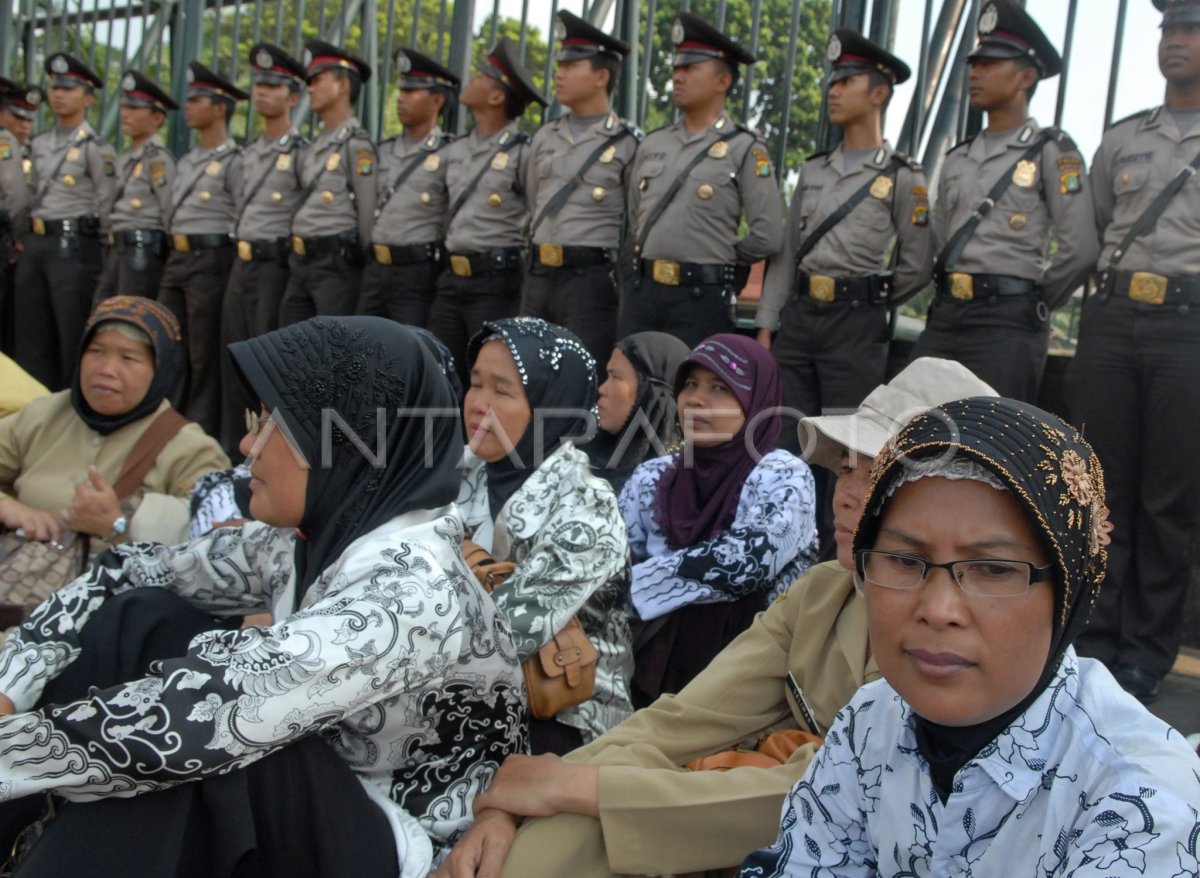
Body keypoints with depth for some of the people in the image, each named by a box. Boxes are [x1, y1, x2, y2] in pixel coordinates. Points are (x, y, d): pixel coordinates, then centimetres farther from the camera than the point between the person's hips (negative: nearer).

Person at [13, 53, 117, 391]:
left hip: (73, 246, -7)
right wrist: (27, 236, 15)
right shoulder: (39, 144, 15)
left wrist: (79, 235, -5)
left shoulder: (95, 148, -6)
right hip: (34, 244, 7)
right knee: (31, 335, 10)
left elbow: (108, 205, -7)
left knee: (73, 337, -3)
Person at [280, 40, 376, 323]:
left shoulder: (356, 144, -9)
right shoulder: (315, 146, 17)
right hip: (300, 261, 9)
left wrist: (365, 268, -8)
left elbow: (369, 213, -11)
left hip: (336, 261, -9)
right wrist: (298, 257, 13)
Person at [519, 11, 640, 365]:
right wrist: (537, 262, 17)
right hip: (537, 278, 6)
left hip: (591, 279, -6)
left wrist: (623, 283, -3)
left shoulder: (628, 142, -4)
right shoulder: (544, 137, 13)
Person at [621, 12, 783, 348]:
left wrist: (720, 261, 5)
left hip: (702, 298, -5)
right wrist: (647, 262, 15)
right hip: (641, 291, 5)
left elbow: (767, 236, -7)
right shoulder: (652, 144, 13)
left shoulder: (744, 149, -3)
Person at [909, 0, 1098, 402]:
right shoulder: (956, 158, 17)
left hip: (1007, 323, -6)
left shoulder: (1051, 151, -2)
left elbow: (1080, 249, -8)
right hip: (945, 315, 6)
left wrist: (1031, 305, 1)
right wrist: (951, 303, 12)